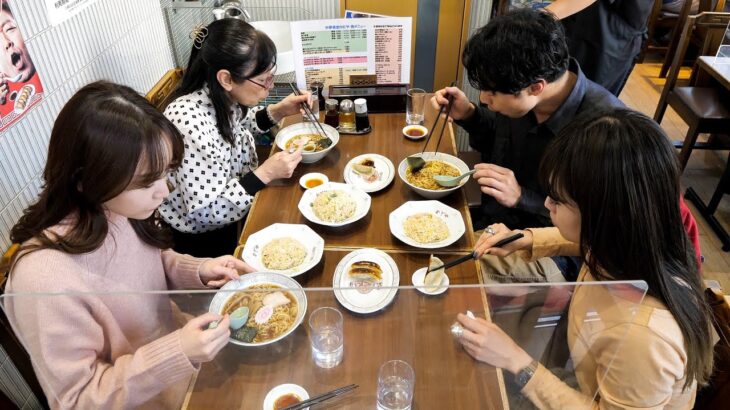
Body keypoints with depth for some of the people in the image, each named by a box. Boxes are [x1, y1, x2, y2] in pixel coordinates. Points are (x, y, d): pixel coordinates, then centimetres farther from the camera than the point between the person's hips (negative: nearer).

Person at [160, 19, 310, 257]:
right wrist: (265, 173, -29)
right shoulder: (190, 123, -34)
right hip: (206, 239, -7)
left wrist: (278, 111, -4)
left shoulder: (223, 96, -12)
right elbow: (206, 212, -29)